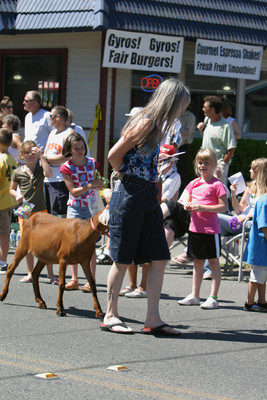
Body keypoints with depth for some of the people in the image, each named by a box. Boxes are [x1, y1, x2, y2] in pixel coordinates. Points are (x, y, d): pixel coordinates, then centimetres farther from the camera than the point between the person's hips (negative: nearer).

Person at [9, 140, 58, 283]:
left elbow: (49, 173, -24)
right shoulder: (18, 172, 3)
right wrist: (17, 195, -7)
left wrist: (41, 156, -23)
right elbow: (12, 189, 14)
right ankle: (30, 273, 18)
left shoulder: (40, 168, -1)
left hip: (40, 210, -2)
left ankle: (50, 274, 1)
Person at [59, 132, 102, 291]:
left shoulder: (92, 163, 0)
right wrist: (90, 185, -23)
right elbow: (73, 191, -12)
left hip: (90, 206, 0)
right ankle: (74, 279, 11)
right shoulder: (66, 167, -6)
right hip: (74, 208, 0)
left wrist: (98, 185, -9)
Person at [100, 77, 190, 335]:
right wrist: (127, 178, 1)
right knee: (123, 259, 1)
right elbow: (114, 155, -14)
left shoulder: (157, 123, 14)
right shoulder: (146, 121, -14)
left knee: (159, 258, 4)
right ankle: (110, 316, 12)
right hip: (130, 195, -9)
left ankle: (153, 319, 5)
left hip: (148, 197, 9)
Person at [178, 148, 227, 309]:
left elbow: (224, 207, -14)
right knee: (197, 262, 14)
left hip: (211, 229, -7)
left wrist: (203, 207, -21)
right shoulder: (194, 183, 10)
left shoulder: (217, 184, -9)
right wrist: (188, 206, -2)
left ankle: (213, 298, 2)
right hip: (195, 228, 7)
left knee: (214, 262, 0)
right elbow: (189, 201, 22)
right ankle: (194, 296, 21)